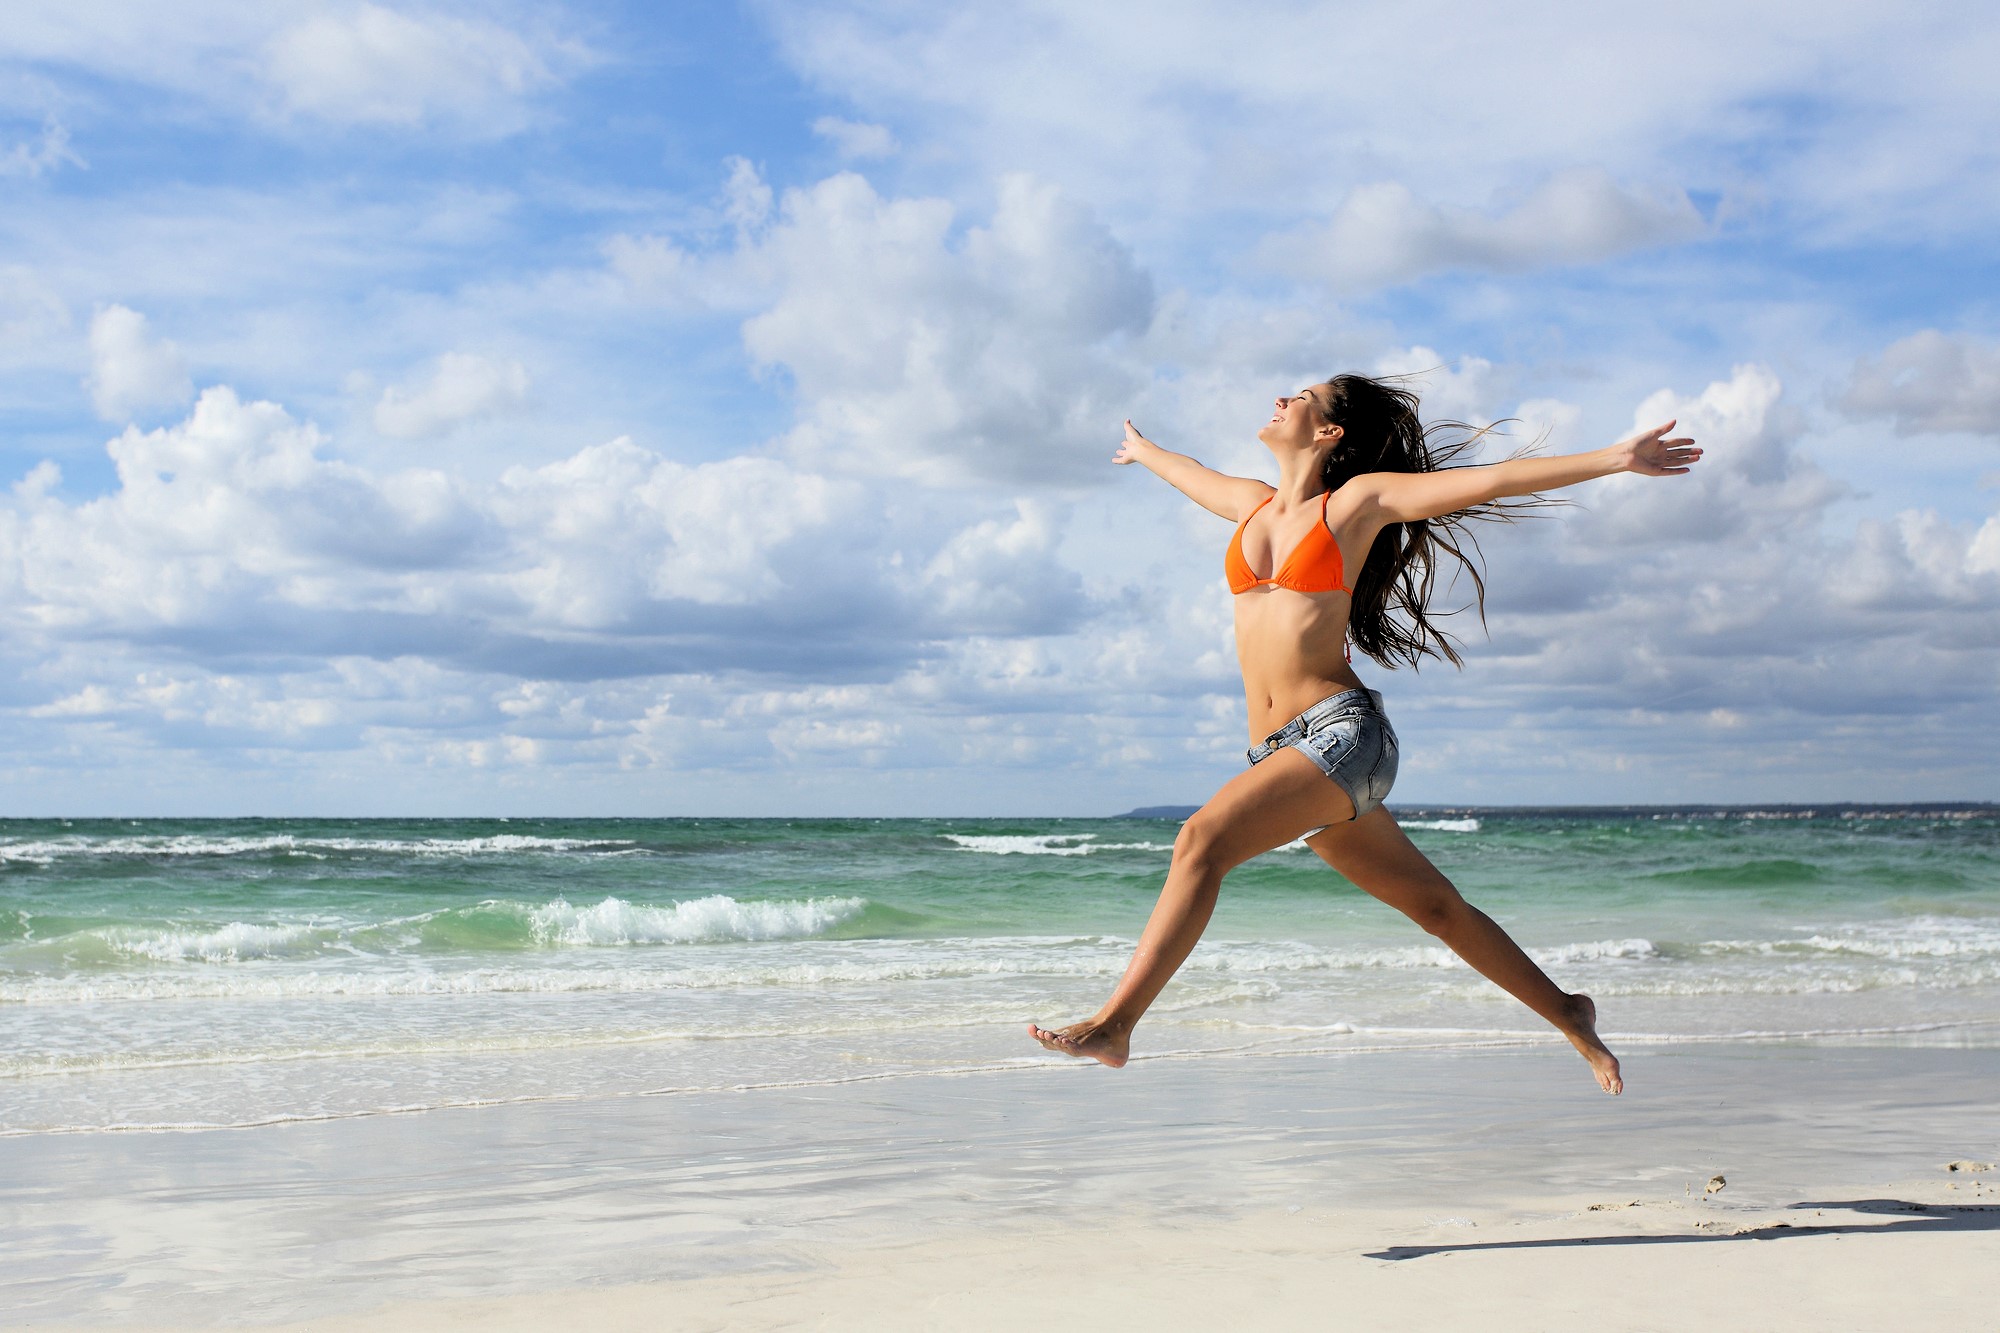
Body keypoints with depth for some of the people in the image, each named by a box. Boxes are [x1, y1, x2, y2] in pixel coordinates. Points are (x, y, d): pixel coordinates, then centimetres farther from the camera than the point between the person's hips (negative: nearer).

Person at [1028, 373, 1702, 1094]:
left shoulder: (1361, 499, 0)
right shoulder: (1251, 502, 17)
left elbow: (1493, 479, -4)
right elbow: (1190, 472, 39)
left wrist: (1615, 458, -9)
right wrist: (1144, 451, 57)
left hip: (1343, 730, -6)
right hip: (1280, 754, 6)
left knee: (1203, 838, -25)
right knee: (1435, 906, 11)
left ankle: (1113, 1025, -24)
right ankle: (1567, 1013, 24)